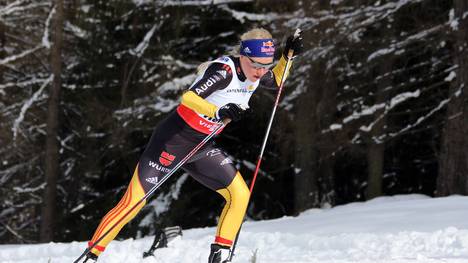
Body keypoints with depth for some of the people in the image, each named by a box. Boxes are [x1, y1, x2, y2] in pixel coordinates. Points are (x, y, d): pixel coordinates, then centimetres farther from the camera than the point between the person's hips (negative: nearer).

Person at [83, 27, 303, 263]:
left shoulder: (254, 73, -2)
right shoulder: (224, 70, -25)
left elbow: (277, 81, 21)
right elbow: (189, 97, -36)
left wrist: (288, 56, 3)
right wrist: (218, 112, -52)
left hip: (202, 147, 8)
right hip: (174, 139, -7)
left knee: (240, 195, -6)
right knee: (133, 202, -8)